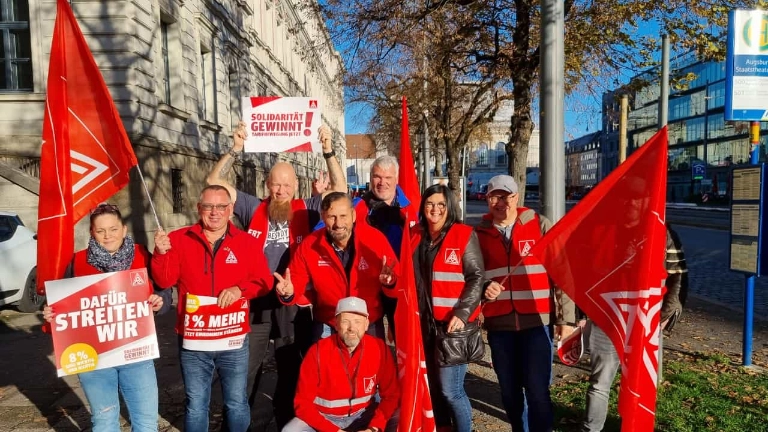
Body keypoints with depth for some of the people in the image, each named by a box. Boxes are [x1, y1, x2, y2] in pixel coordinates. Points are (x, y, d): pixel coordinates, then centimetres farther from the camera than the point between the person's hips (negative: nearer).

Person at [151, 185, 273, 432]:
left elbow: (264, 282, -4)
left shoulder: (248, 242, 0)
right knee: (195, 406, 15)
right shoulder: (179, 239, 0)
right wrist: (161, 253, -20)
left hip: (234, 340, 0)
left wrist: (240, 289, -22)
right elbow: (165, 280, -4)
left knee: (237, 404, 14)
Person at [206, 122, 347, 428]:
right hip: (255, 301, 0)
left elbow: (340, 188, -7)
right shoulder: (253, 208, 1)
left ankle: (287, 422, 35)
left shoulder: (305, 210, 0)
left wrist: (328, 151, -17)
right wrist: (236, 150, -13)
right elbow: (214, 182, -2)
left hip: (293, 304, 1)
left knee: (291, 370, 17)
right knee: (246, 371, 10)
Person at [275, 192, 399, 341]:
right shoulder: (308, 246, -13)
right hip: (327, 328, 0)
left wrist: (389, 281, -34)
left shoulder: (376, 239, -16)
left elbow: (395, 282, -12)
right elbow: (296, 282, -5)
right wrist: (288, 292, -27)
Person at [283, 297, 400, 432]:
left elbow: (391, 394, -7)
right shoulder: (318, 352, -19)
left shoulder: (379, 348, -14)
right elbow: (303, 402, -15)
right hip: (324, 418, -1)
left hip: (363, 415, 2)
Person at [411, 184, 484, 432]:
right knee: (433, 384, 14)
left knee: (450, 389, -3)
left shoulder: (464, 235, -6)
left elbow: (476, 278, -9)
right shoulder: (416, 237, 9)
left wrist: (462, 314, -18)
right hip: (424, 323, 5)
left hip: (453, 323, -5)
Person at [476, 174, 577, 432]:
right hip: (499, 325, 3)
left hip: (537, 322, -2)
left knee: (537, 391, -1)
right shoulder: (479, 234, 4)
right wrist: (484, 288, -8)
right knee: (509, 391, 14)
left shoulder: (540, 226, -1)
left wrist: (566, 317, -5)